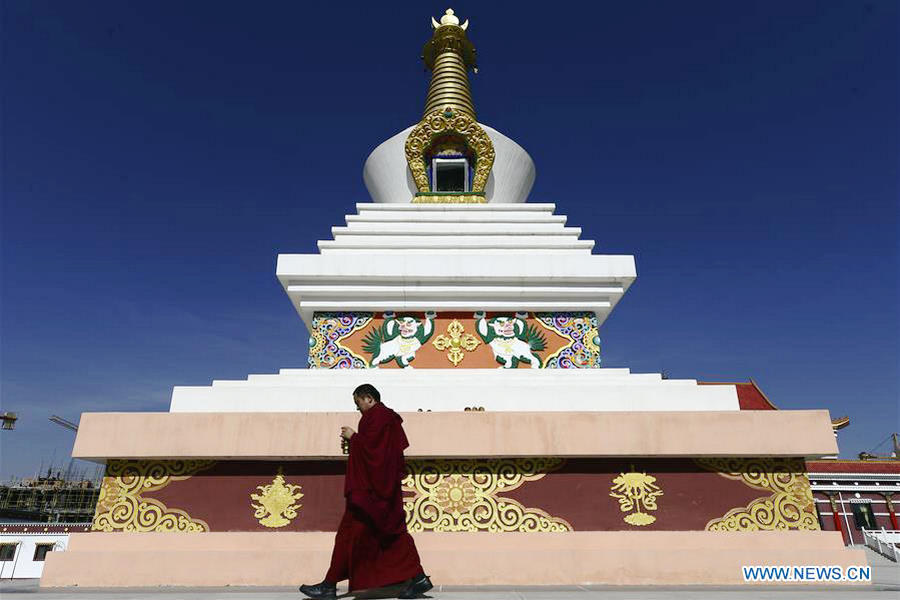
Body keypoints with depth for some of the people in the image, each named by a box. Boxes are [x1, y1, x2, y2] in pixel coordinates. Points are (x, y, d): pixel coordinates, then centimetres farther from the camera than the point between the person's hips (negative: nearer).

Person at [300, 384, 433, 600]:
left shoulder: (376, 416, -12)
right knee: (392, 532, 10)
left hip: (371, 488, -10)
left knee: (350, 532, -2)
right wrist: (354, 440, 10)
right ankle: (417, 578, 11)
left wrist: (353, 437, -6)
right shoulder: (387, 416, 18)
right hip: (384, 485, 10)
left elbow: (370, 446, -21)